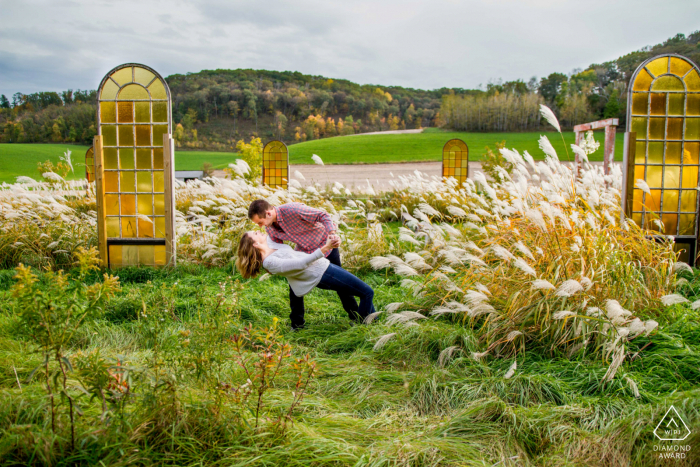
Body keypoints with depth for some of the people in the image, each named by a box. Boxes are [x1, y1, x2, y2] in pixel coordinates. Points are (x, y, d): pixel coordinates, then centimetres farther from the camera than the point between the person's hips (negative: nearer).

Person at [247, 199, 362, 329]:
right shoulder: (269, 227, -13)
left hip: (325, 244, -5)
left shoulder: (292, 209, -35)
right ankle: (297, 324, 11)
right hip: (303, 250, 5)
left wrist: (332, 233, -43)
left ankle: (355, 316, 22)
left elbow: (323, 215, -29)